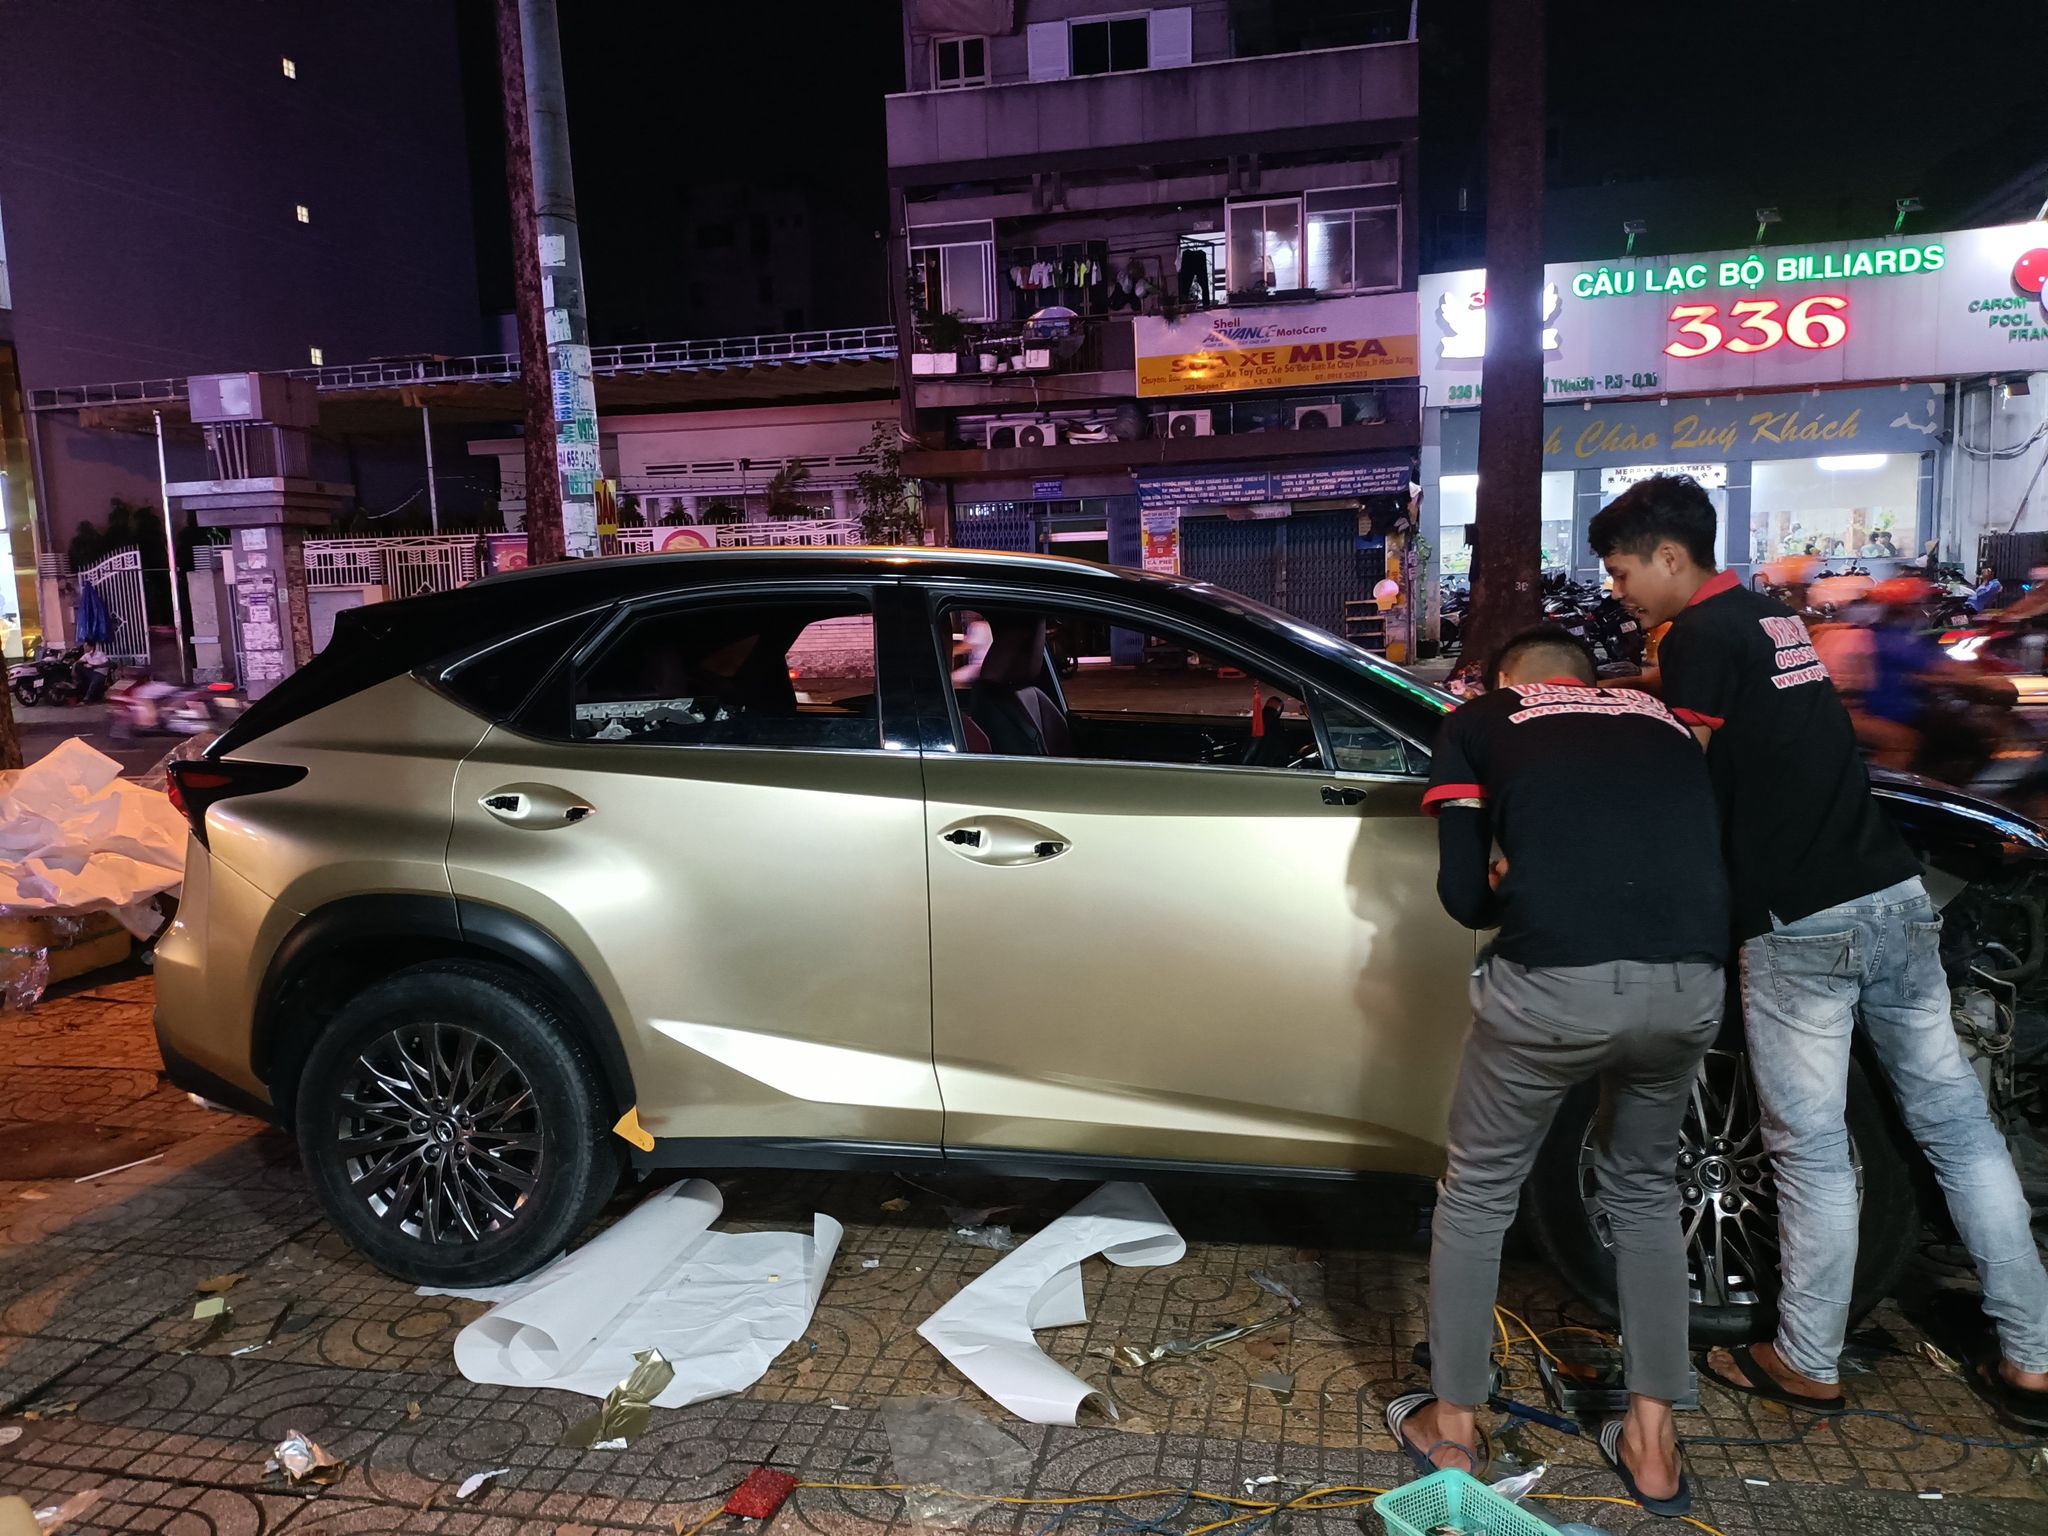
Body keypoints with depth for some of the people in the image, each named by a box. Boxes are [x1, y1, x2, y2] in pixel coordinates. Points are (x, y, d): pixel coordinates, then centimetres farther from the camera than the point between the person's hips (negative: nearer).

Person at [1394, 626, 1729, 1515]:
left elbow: (1462, 893, 9)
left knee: (1477, 1196, 19)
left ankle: (1450, 1431, 33)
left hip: (1554, 984, -4)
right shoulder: (1663, 722, 26)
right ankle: (1652, 1443, 36)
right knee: (1643, 1191, 29)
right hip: (1691, 988, 4)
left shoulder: (1479, 721, 16)